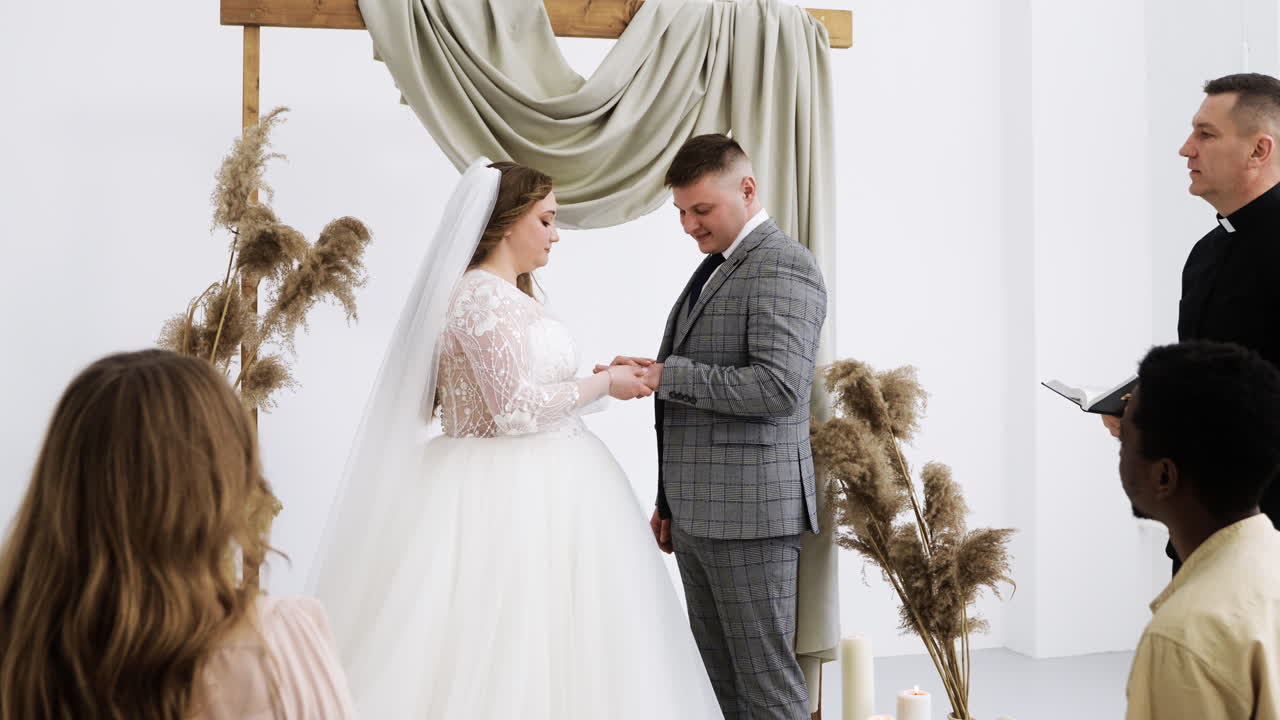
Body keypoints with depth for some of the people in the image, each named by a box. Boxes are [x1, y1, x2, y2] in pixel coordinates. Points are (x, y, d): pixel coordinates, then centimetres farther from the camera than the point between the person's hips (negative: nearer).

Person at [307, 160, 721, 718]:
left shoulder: (509, 296, 16)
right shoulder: (481, 295, -15)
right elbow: (516, 407, -21)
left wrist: (610, 381, 16)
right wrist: (602, 384, -11)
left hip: (545, 488, 10)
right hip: (511, 498, -10)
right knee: (508, 647, -5)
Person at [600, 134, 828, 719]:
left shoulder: (782, 266, -10)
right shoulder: (714, 269, 19)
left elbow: (779, 387, -22)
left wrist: (666, 375, -19)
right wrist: (669, 500, 21)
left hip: (749, 513, -9)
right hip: (697, 515, 9)